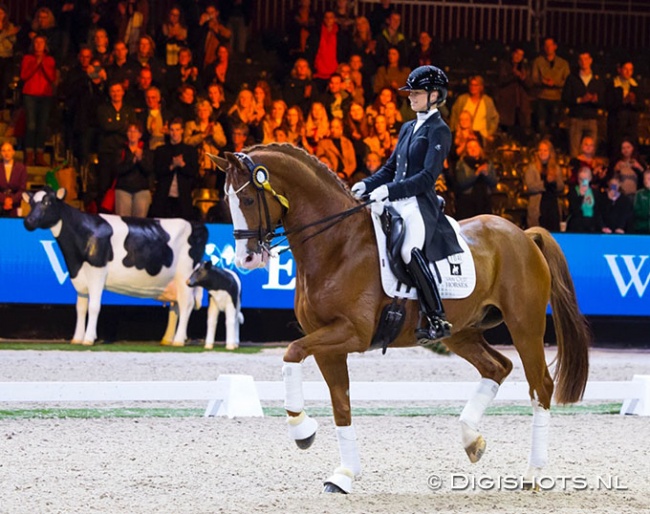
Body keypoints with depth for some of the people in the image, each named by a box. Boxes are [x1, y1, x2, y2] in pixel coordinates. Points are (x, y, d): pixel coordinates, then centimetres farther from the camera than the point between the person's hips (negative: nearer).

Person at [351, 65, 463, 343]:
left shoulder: (439, 131, -4)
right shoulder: (408, 129, 21)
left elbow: (428, 177, -14)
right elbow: (391, 167, 25)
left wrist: (389, 190, -21)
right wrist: (367, 185, 6)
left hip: (421, 205, -9)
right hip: (396, 202, 9)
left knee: (410, 250, -32)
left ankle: (438, 320, -27)